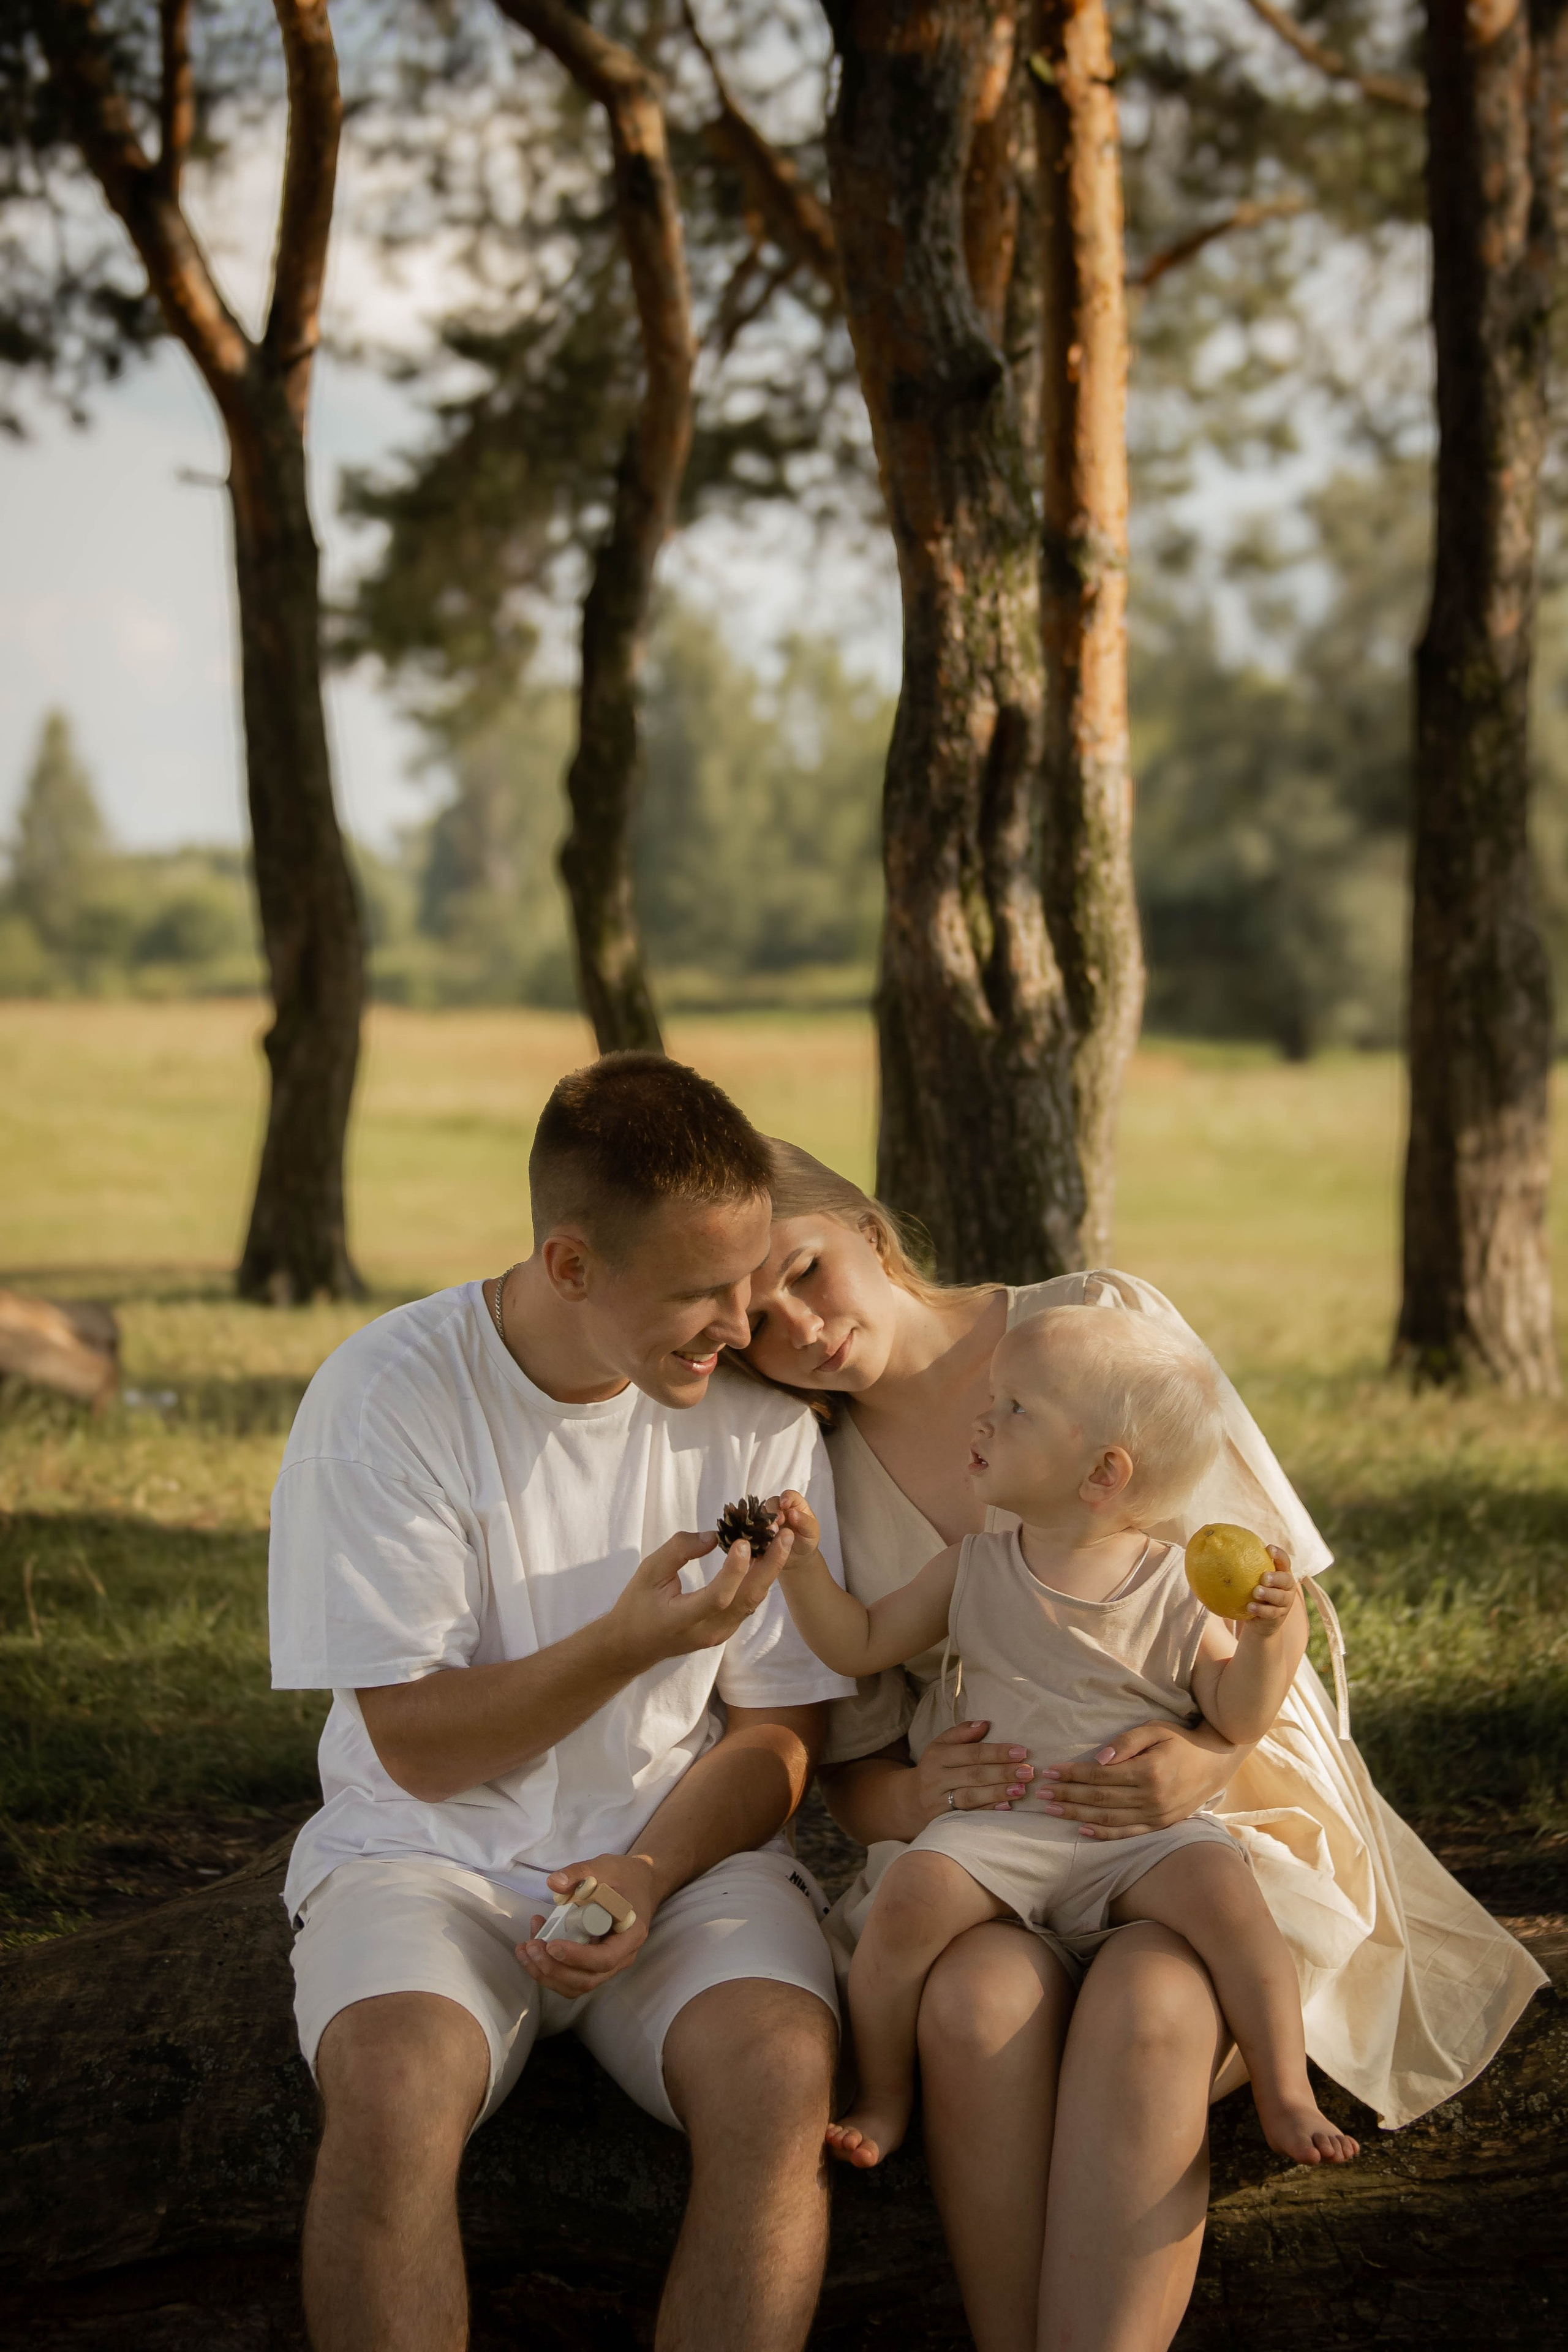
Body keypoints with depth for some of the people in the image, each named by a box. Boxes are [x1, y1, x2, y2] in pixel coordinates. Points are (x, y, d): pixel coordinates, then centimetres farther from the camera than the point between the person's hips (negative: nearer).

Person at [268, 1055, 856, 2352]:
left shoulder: (760, 1413, -3)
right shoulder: (386, 1395, -11)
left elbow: (782, 1732, 4)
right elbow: (419, 1747, -9)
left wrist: (650, 1875, -15)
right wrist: (631, 1641, -25)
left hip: (689, 1852, 2)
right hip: (433, 1848, -1)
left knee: (780, 2074, -30)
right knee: (392, 2084, -34)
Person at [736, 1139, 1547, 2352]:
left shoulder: (1102, 1320, 0)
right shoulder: (820, 1478, 9)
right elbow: (851, 1771, 11)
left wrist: (1210, 1756, -21)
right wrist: (919, 1798, -14)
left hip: (1224, 1804, -2)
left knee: (1147, 2002, -36)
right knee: (982, 1997, -34)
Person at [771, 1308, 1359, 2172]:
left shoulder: (1175, 1586, 2)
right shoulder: (973, 1570, 11)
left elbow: (1238, 1719, 0)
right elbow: (859, 1644, 15)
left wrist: (1269, 1635, -17)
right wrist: (804, 1564, 1)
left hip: (1143, 1831, -1)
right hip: (997, 1822, 2)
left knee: (1224, 1892, -30)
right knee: (913, 1893, -27)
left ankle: (1287, 2100, -15)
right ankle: (882, 2099, -9)